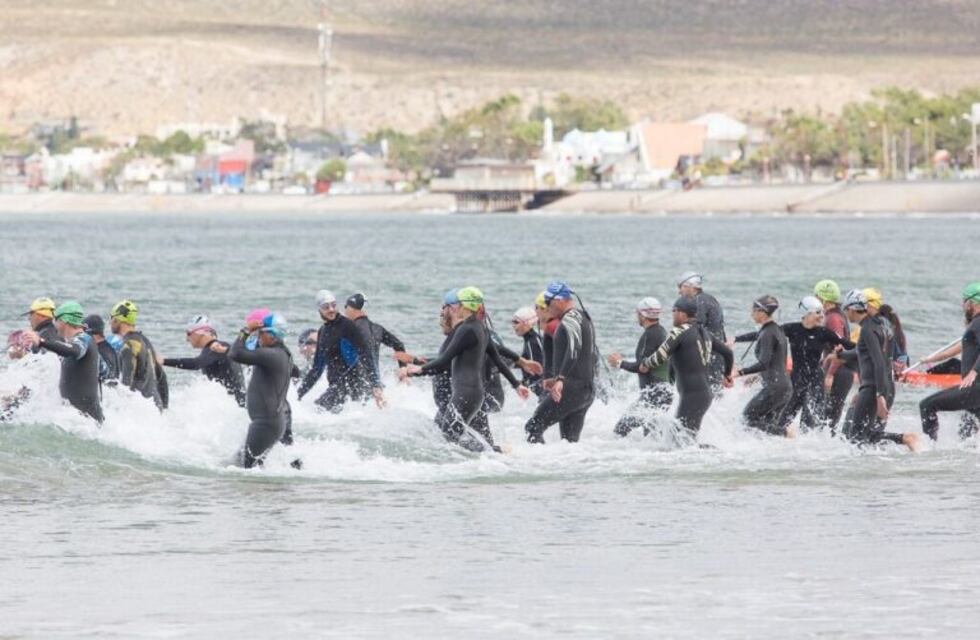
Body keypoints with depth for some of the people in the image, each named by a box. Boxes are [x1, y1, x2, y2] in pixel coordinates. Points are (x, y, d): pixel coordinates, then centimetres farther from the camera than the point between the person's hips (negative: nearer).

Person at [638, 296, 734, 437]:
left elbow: (660, 357, -18)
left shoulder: (679, 333, -12)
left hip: (691, 396, -9)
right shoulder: (704, 332, 13)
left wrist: (644, 364, 4)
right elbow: (727, 352, 20)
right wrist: (727, 374, 37)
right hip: (706, 393, 9)